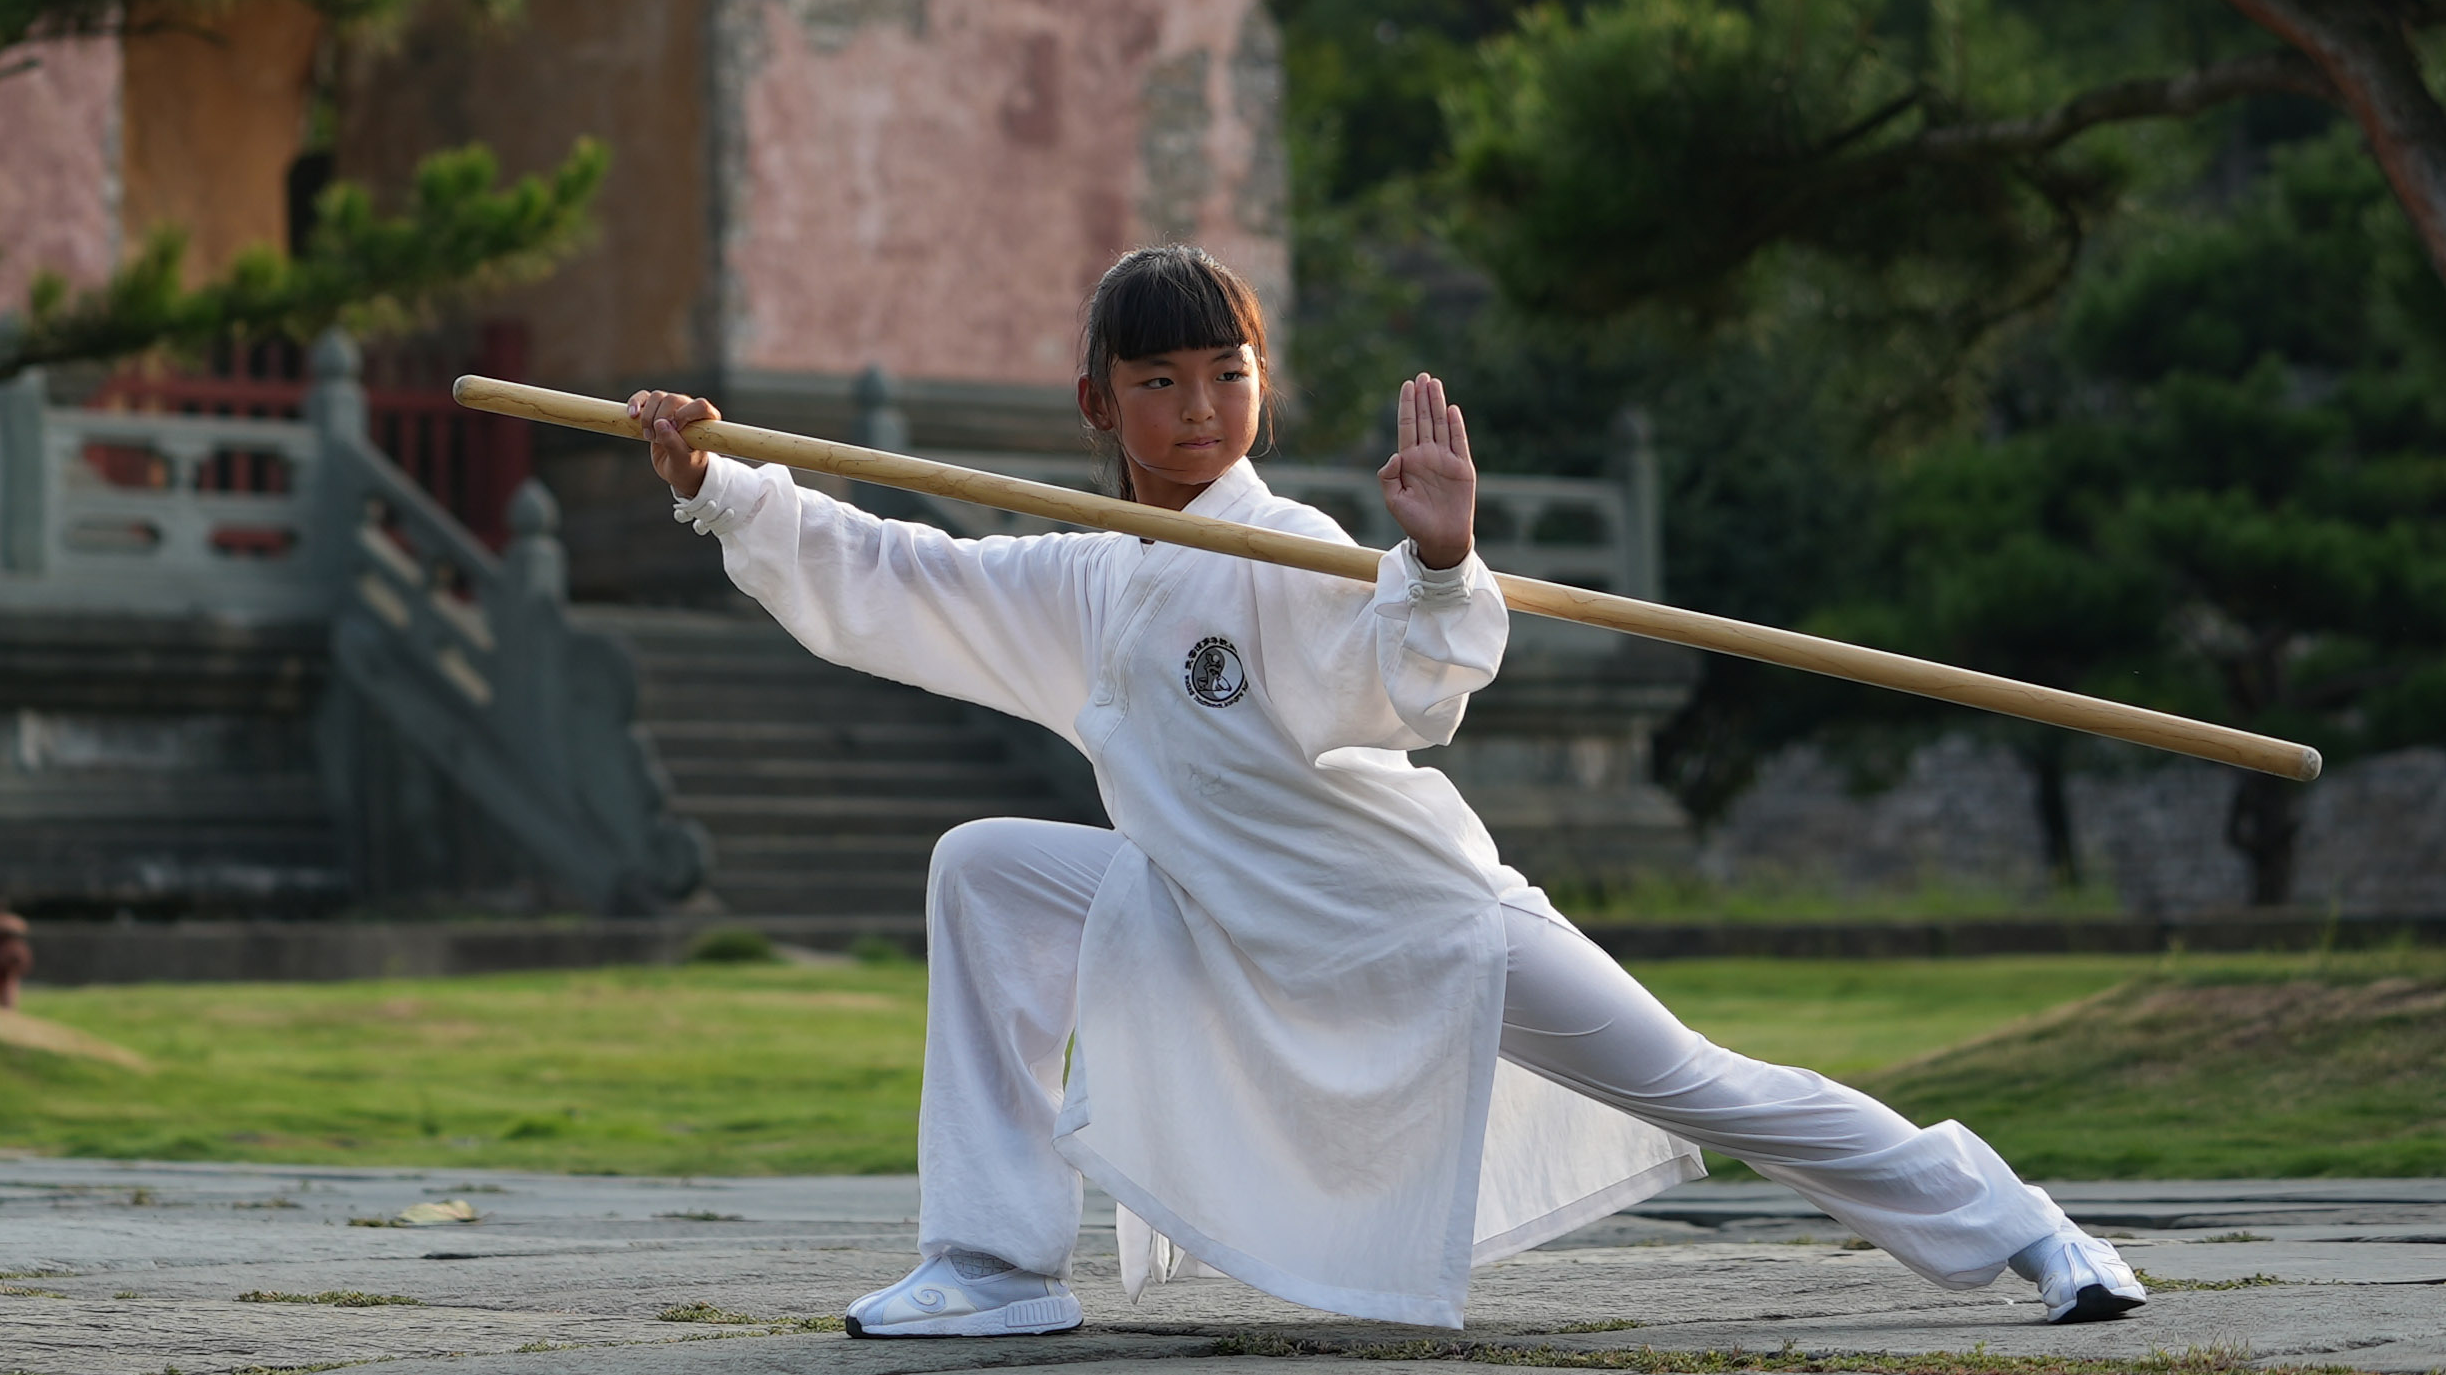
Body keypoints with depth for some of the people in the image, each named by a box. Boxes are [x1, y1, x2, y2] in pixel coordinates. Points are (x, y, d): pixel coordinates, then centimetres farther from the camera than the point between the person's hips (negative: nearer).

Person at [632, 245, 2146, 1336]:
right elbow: (874, 582, 12)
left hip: (1426, 915, -6)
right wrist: (718, 485, 4)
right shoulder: (1078, 590, 5)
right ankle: (998, 1265, -2)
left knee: (1691, 1084, -8)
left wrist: (1439, 560, -52)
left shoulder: (1290, 554, -16)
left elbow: (1409, 691, -33)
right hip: (1228, 938, 6)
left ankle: (2018, 1229, 8)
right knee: (985, 873, -4)